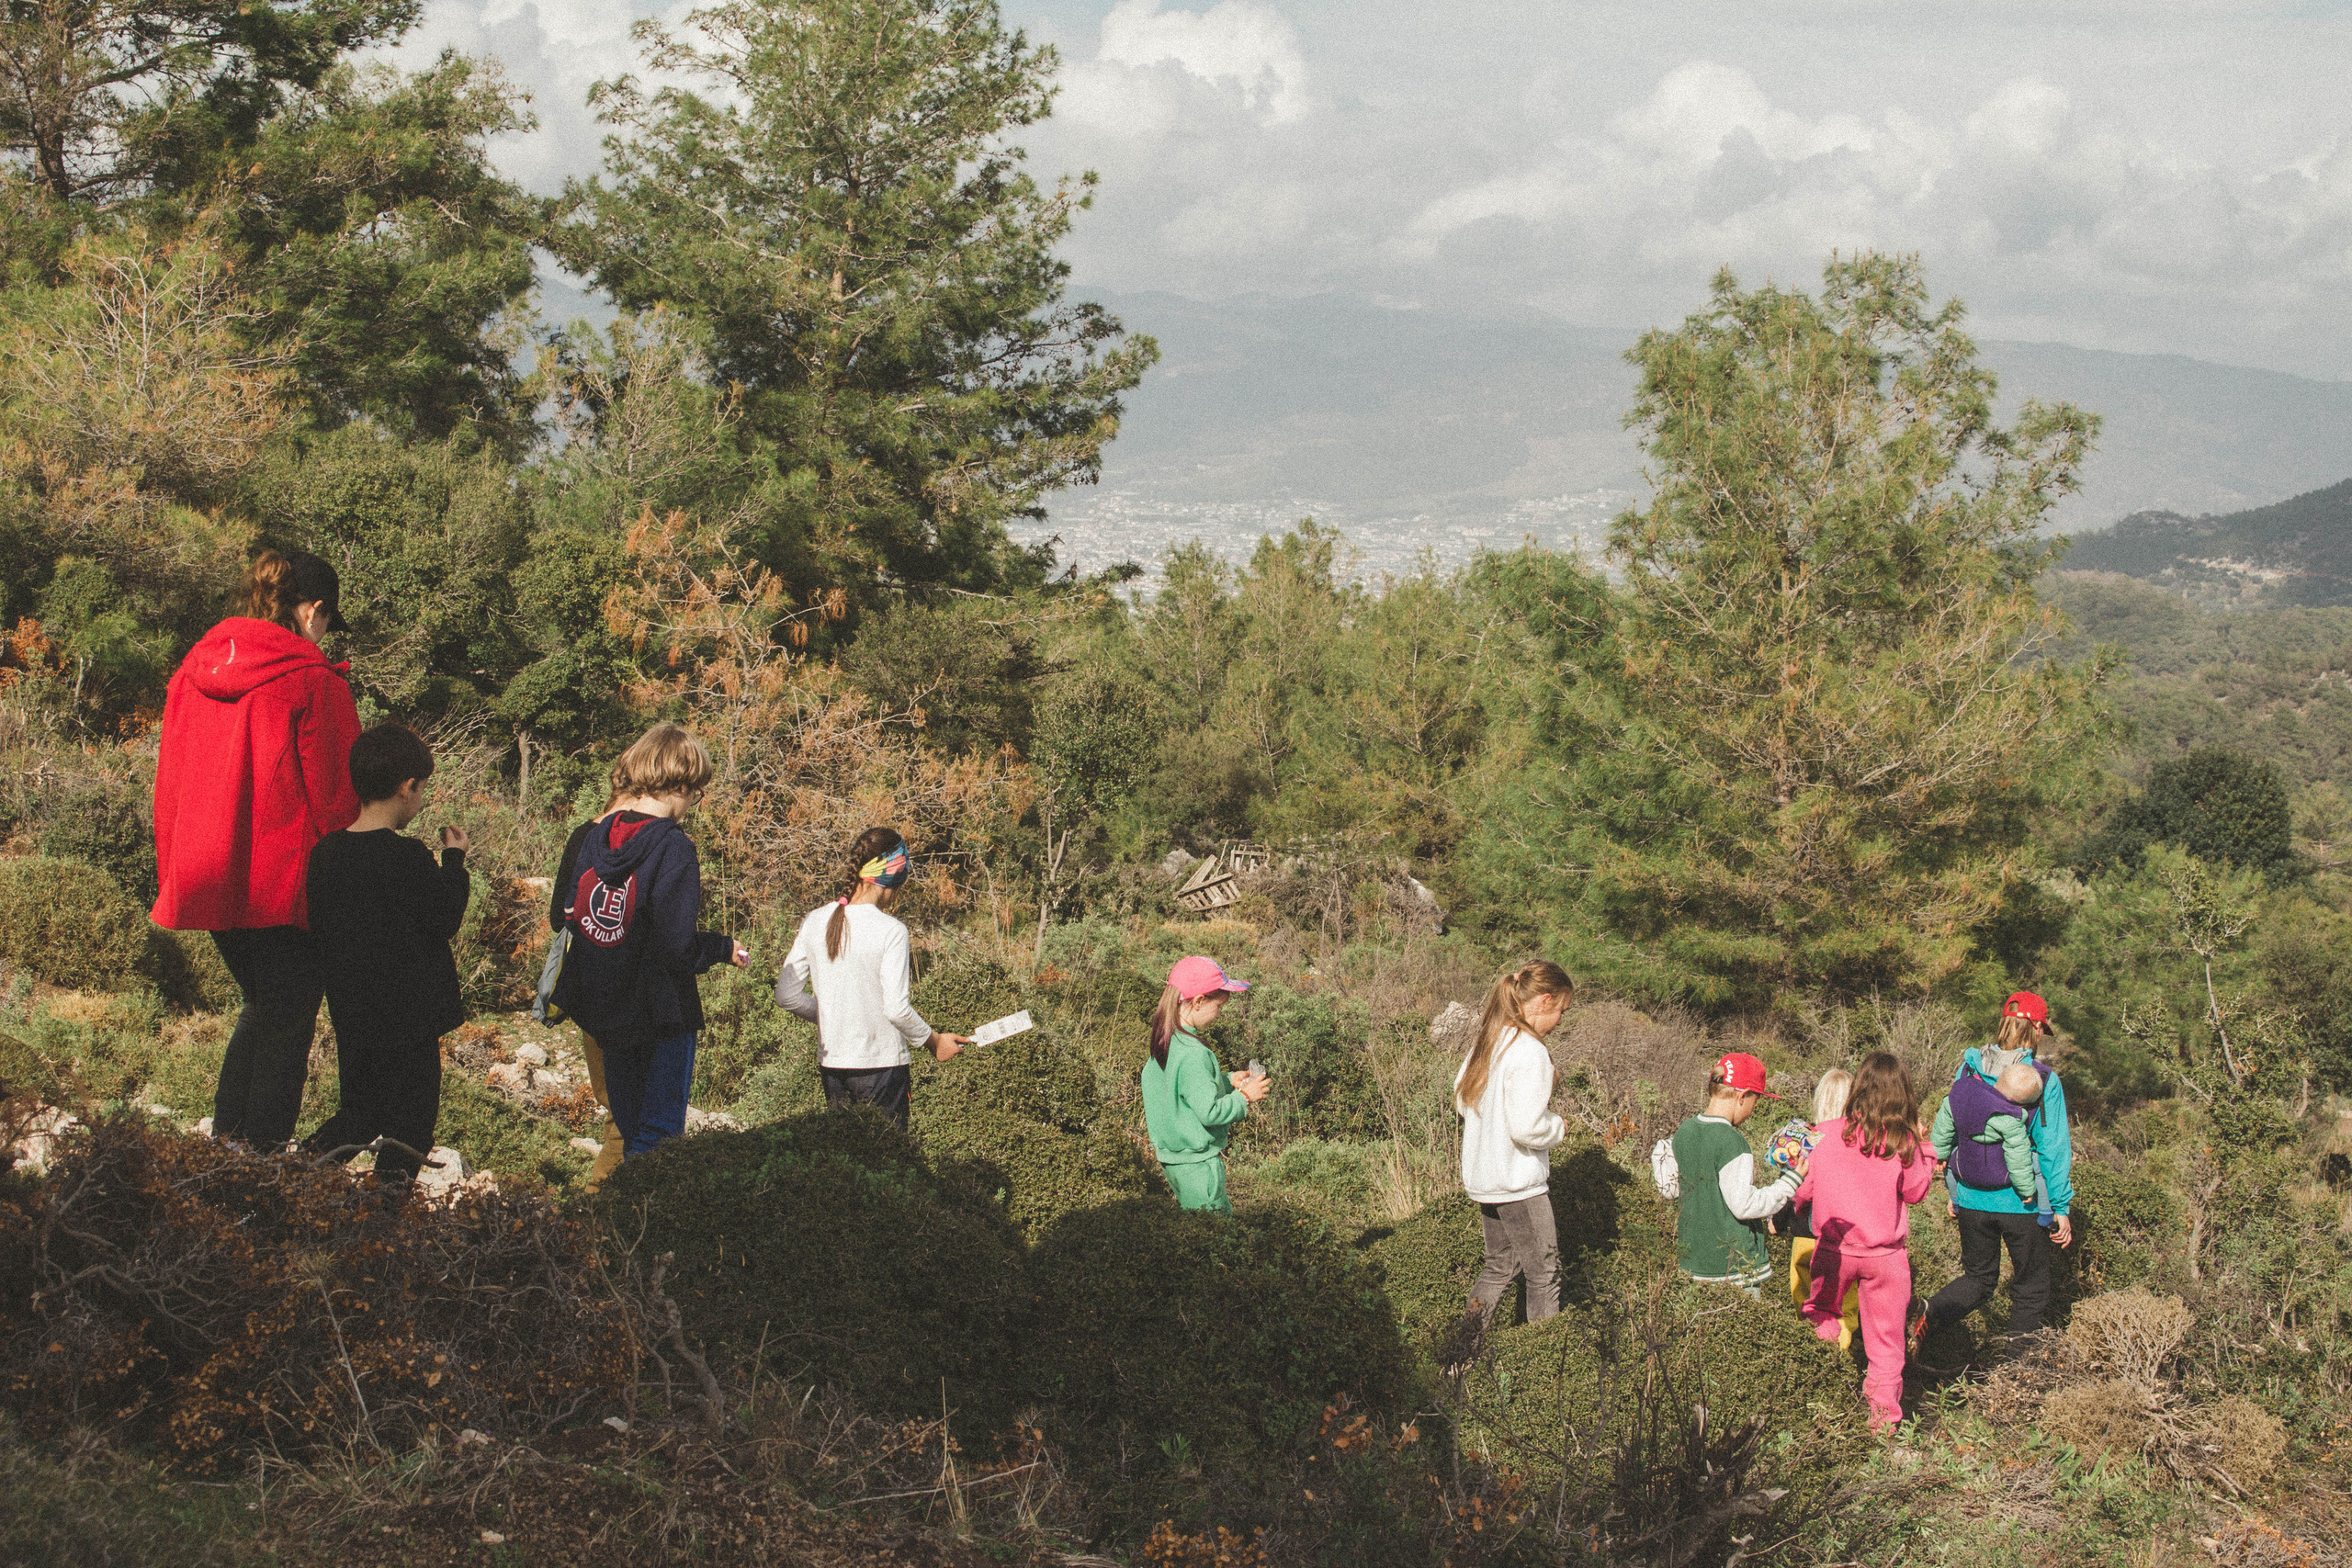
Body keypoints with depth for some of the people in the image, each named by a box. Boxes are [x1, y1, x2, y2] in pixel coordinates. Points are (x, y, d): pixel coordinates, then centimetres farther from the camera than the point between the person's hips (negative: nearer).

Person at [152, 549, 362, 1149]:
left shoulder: (191, 672, 7)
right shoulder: (313, 682, -13)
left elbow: (169, 788, 13)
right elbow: (336, 799, -11)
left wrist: (175, 880, 19)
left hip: (209, 885, 7)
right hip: (287, 885, -6)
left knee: (261, 1005, 23)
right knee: (287, 1026, 4)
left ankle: (225, 1140, 23)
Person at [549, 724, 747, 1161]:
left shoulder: (592, 838, 2)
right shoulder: (673, 846, -17)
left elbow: (570, 917, 8)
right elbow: (675, 946, -20)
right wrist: (725, 949, -3)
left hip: (604, 1014, 6)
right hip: (661, 1014, -6)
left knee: (628, 1122, 18)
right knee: (659, 1129, 0)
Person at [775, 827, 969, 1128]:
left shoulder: (815, 922, 1)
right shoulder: (891, 930, -14)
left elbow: (787, 996, 4)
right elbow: (897, 1009, -15)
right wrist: (933, 1042, 1)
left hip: (831, 1063, 5)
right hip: (883, 1065, -5)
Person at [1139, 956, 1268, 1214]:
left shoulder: (1164, 1043, 4)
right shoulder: (1193, 1054, -25)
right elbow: (1209, 1111, -25)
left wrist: (1227, 1081, 12)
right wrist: (1245, 1097, -12)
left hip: (1171, 1158, 9)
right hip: (1197, 1163, -9)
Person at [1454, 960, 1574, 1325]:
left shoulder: (1486, 1041, 5)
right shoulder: (1529, 1051, -22)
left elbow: (1461, 1101, 15)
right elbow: (1527, 1128, -27)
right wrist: (1558, 1127, -7)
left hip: (1482, 1178, 9)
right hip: (1518, 1183, -9)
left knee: (1500, 1267, 20)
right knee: (1543, 1275, 4)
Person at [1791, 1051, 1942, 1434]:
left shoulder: (1826, 1135, -9)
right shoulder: (1903, 1143, -12)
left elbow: (1803, 1189, -1)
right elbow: (1916, 1191, 1)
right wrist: (1924, 1148, 7)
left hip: (1834, 1248, 1)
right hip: (1886, 1255, -1)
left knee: (1822, 1316, 26)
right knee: (1886, 1337, 10)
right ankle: (1884, 1416, 14)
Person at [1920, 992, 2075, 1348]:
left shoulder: (1969, 1070, 0)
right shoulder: (2044, 1081, -12)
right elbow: (2053, 1149, -10)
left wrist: (1954, 1192, 18)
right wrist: (2061, 1208, -2)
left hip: (1972, 1198, 4)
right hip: (2024, 1204, -4)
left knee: (1979, 1277, 20)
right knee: (2030, 1291, 13)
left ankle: (1932, 1311, -6)